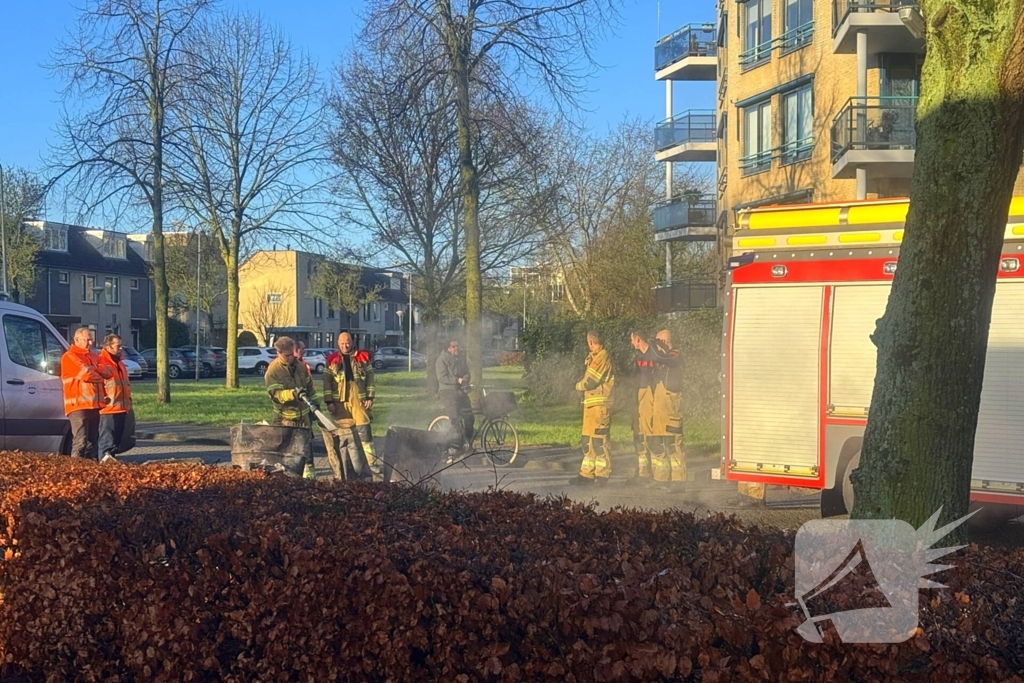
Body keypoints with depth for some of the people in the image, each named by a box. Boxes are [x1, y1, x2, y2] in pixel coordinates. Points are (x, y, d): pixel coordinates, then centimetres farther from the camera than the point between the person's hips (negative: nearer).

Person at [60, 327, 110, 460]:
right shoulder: (69, 357, -5)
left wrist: (93, 369, -6)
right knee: (80, 442, -13)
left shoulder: (93, 356, 21)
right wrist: (100, 375, 3)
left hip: (95, 405, 8)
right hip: (79, 405, -8)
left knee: (93, 440, 12)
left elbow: (107, 372, 9)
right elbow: (86, 374, -15)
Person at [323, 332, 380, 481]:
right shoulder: (332, 360, 7)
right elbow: (327, 381, 4)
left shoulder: (362, 358, 6)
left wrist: (370, 397, -1)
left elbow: (370, 378, 6)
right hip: (340, 402, 1)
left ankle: (376, 469, -4)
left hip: (359, 401, -1)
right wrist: (329, 401, -4)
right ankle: (340, 472, 14)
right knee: (339, 436, 6)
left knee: (365, 434, -6)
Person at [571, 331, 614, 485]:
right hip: (591, 404, 10)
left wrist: (578, 385, 0)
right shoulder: (595, 358, 18)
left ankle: (602, 474, -3)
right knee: (588, 441, 13)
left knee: (599, 440, -7)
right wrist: (583, 385, 1)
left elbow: (590, 381, -17)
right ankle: (587, 473, 18)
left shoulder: (601, 358, -14)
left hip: (599, 405, -10)